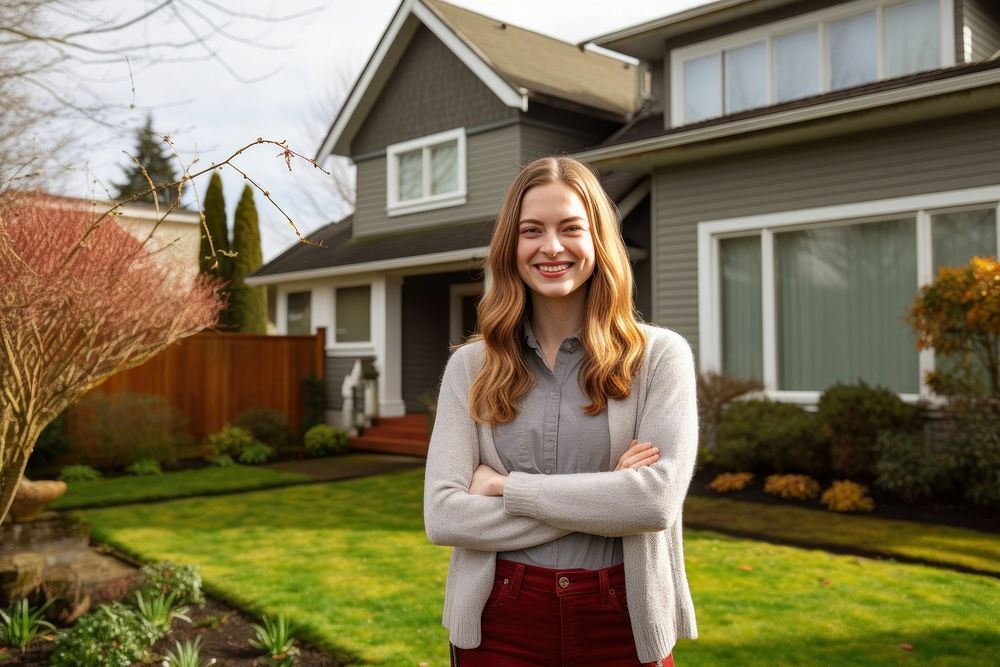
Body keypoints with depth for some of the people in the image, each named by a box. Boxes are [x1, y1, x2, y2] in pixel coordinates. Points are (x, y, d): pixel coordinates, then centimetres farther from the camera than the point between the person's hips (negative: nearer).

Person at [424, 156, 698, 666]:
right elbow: (442, 515, -10)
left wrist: (506, 485, -13)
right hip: (499, 623, 1)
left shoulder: (660, 356, -5)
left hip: (622, 622, -1)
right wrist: (602, 496, -15)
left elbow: (657, 500, -17)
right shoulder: (470, 366, -1)